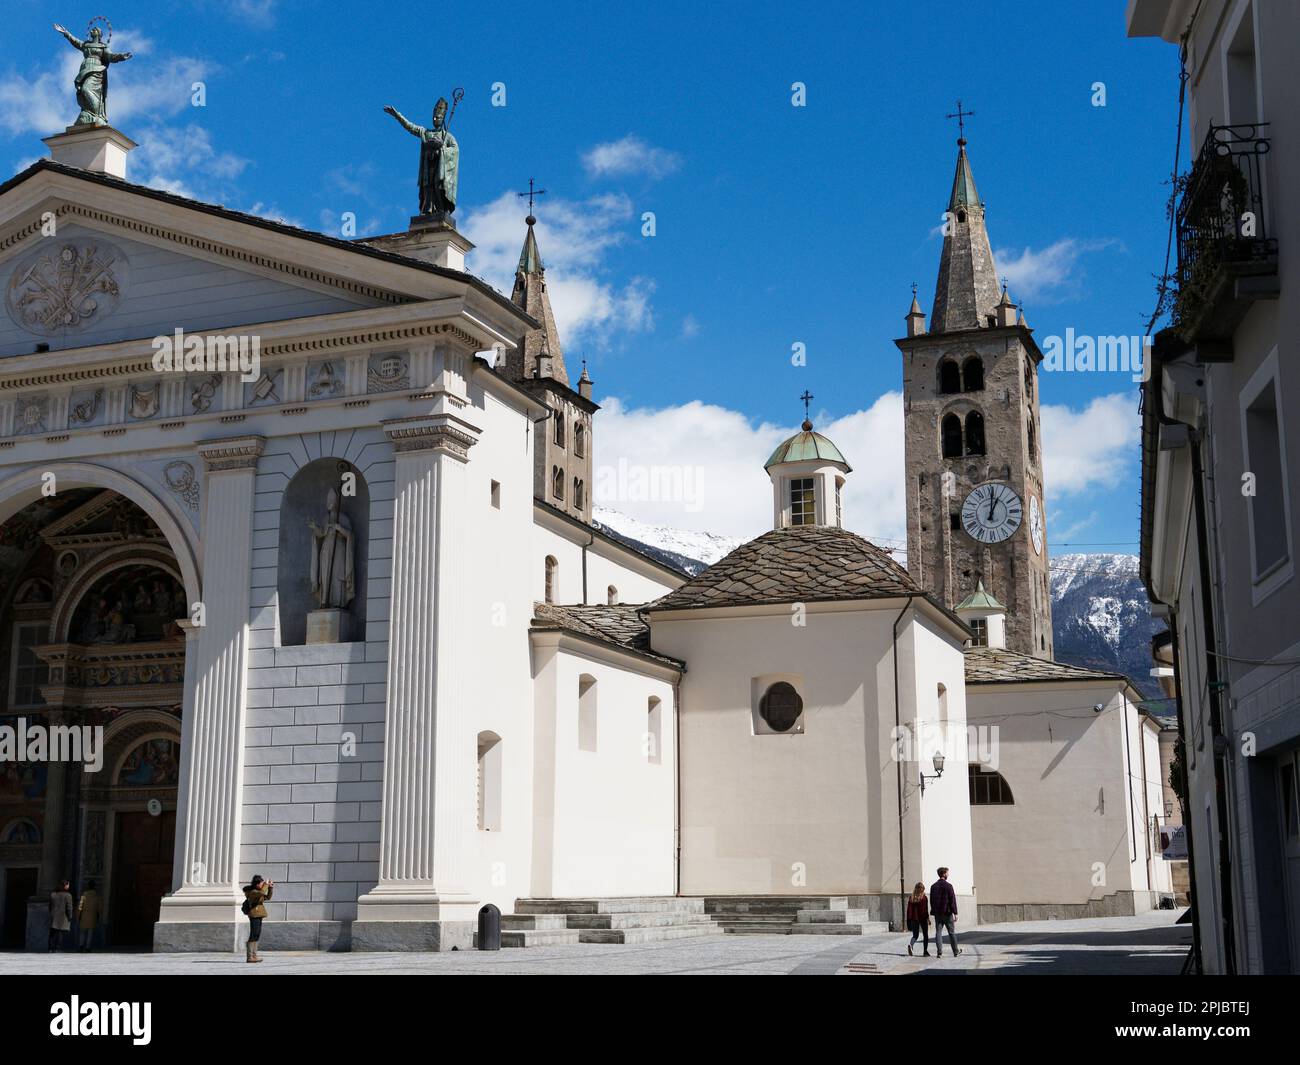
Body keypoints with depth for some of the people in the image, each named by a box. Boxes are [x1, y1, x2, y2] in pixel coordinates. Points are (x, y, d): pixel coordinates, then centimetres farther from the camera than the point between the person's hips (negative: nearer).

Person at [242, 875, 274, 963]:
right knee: (253, 935, -10)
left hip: (258, 916, 10)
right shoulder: (252, 892, -14)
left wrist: (270, 888, 13)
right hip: (254, 916, -10)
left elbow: (268, 897, 25)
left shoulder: (257, 891, 16)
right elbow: (262, 893, -33)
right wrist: (266, 884, -17)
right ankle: (250, 956, -9)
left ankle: (254, 955, 20)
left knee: (256, 936, 14)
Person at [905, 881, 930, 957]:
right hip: (923, 918, -3)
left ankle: (910, 945, -18)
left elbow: (909, 910, 4)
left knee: (915, 935, 11)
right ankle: (925, 951, 10)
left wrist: (909, 920, 10)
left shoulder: (911, 898, 2)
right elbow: (926, 910, -13)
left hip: (914, 919, 3)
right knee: (925, 935, 12)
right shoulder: (924, 898, -9)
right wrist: (928, 918, -9)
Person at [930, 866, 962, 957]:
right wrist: (955, 913, -8)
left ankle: (939, 952, -6)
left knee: (938, 932, 3)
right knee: (951, 932, 9)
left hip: (937, 913, 4)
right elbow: (952, 900, -12)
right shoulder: (948, 886, -11)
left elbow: (931, 900, 9)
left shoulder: (933, 886, 5)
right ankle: (956, 951, 19)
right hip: (947, 912, -4)